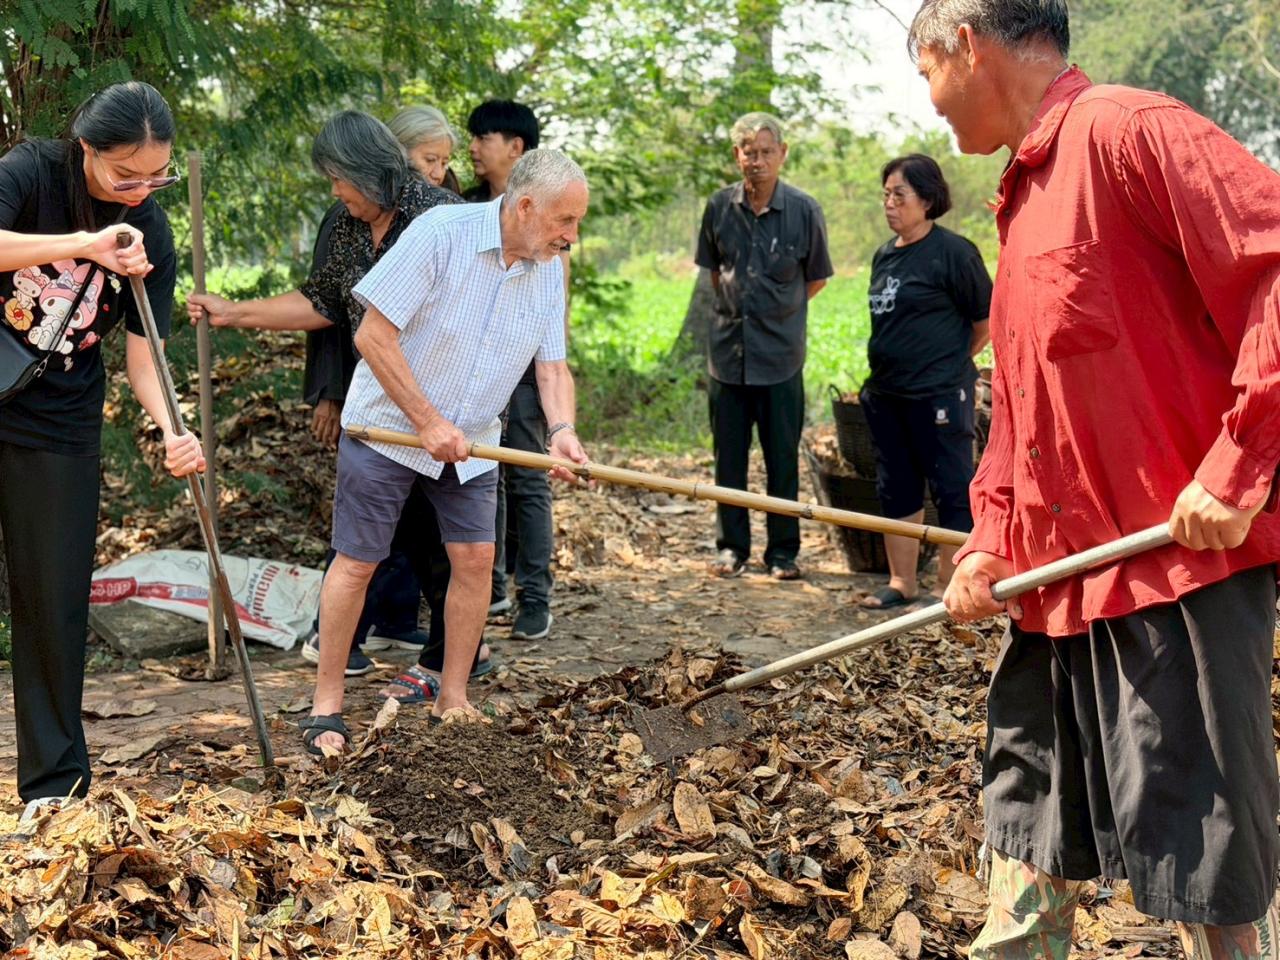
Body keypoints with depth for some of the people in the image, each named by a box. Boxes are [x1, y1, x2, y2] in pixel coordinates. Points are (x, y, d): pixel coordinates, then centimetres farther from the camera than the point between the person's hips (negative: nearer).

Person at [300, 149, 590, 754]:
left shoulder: (548, 271, -1)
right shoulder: (441, 233, -21)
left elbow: (552, 365, 1)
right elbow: (373, 336, -22)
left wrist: (562, 429, -20)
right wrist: (427, 422, -21)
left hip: (470, 441, 6)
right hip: (388, 426, -6)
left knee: (475, 557, 1)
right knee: (357, 562, -2)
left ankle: (453, 700, 15)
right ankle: (327, 705, 10)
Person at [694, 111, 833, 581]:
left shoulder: (804, 210, -4)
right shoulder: (720, 206, 2)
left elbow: (816, 278, 8)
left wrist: (779, 311, 10)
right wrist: (735, 305, 11)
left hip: (780, 354, -2)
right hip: (727, 348, 2)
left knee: (783, 459, 4)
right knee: (728, 457, 8)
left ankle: (783, 551, 15)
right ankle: (731, 546, 20)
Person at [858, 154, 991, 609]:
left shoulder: (953, 252, -11)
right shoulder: (885, 255, 12)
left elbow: (986, 321, -6)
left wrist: (950, 363, 4)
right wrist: (882, 372, 15)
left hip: (938, 396, -8)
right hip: (887, 394, 8)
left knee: (952, 490, 1)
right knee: (896, 489, 14)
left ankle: (948, 586, 9)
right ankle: (901, 583, 25)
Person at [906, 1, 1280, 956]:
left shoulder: (1127, 129, -10)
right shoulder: (1023, 199, 20)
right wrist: (992, 540, 11)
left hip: (1178, 563, -10)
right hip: (1056, 578, 10)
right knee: (1027, 818, 17)